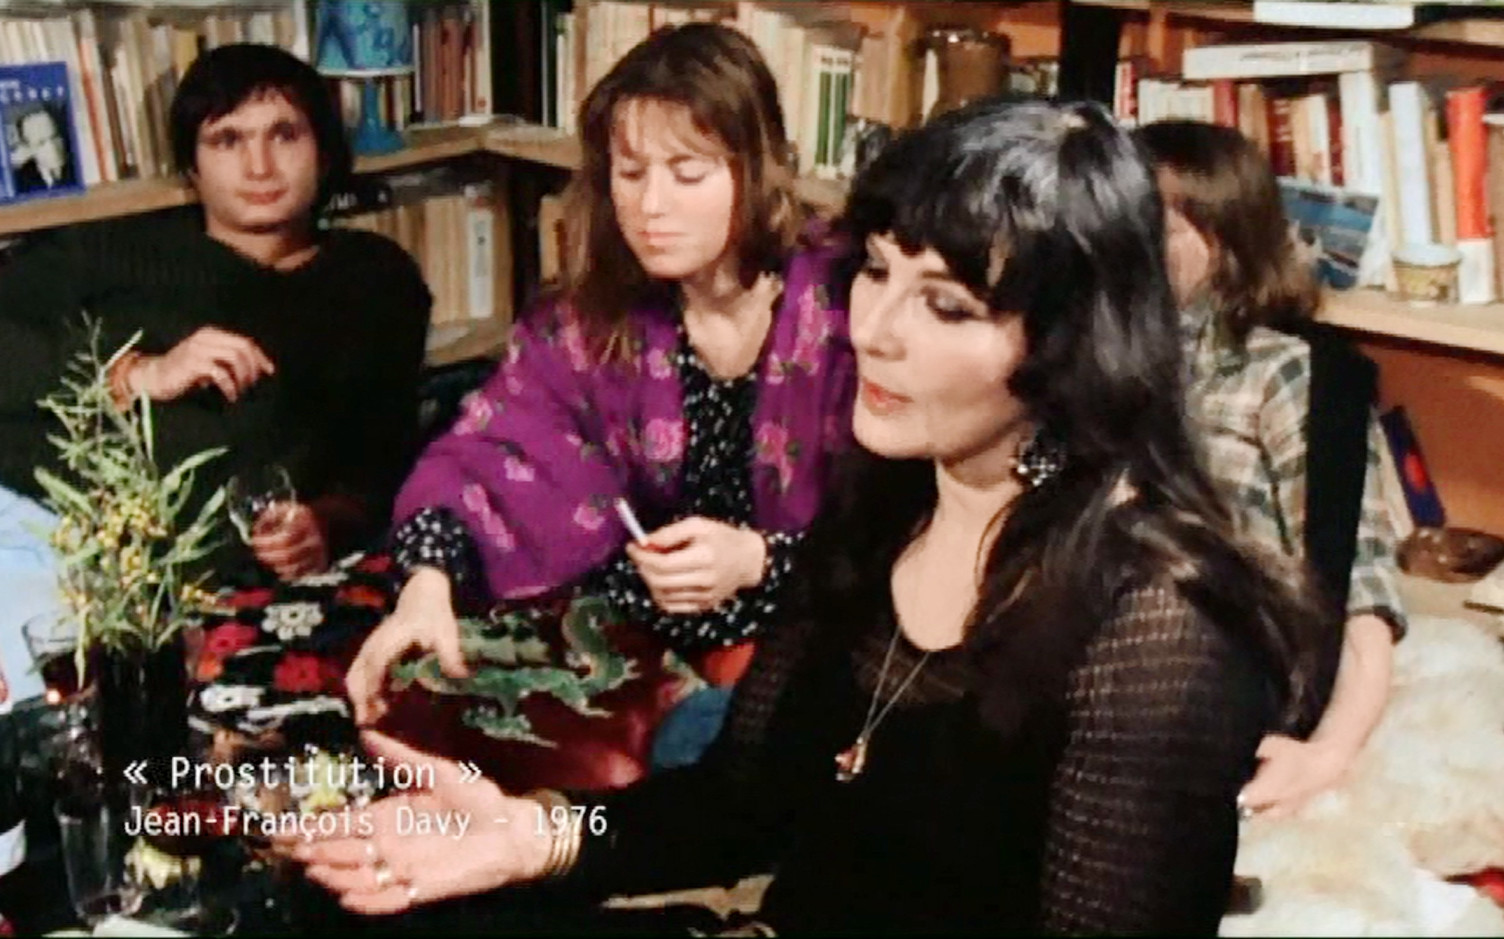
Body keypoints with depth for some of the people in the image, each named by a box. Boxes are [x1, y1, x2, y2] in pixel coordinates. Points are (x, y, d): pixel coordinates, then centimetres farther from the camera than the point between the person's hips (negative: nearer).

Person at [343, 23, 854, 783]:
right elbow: (486, 452, -11)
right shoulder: (593, 311, -1)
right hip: (638, 635, 4)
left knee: (704, 742, -28)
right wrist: (428, 582, -30)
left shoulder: (844, 310, -14)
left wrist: (757, 559, -27)